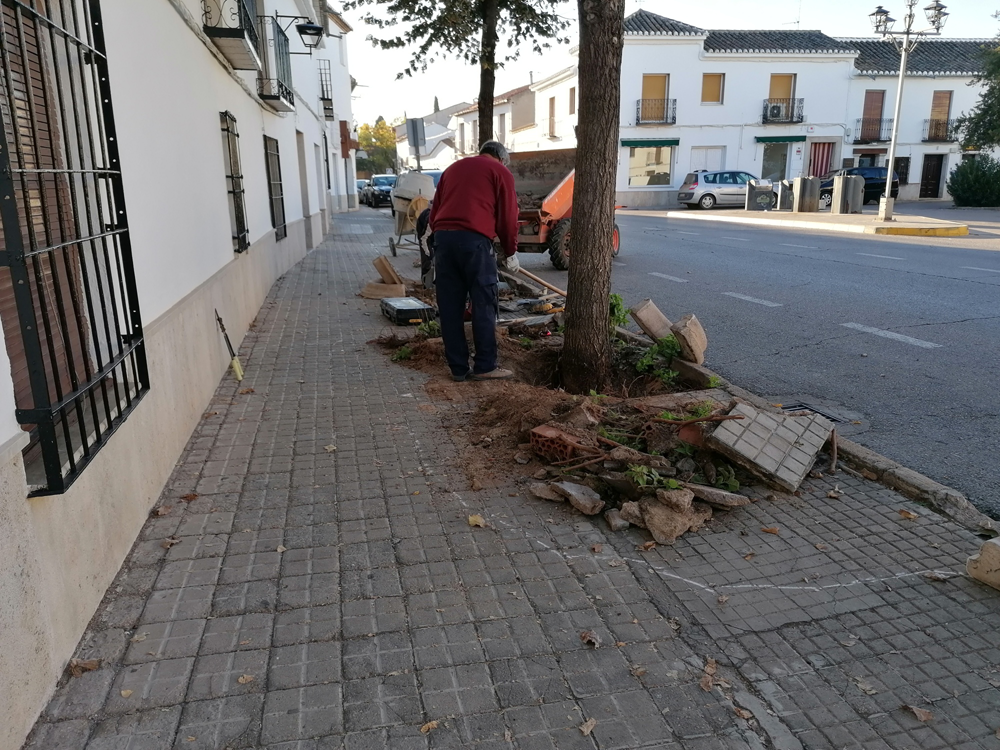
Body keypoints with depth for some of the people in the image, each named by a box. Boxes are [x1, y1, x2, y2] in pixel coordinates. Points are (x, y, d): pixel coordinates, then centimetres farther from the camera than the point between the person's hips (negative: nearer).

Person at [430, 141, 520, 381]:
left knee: (449, 308, 7)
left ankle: (458, 368, 12)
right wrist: (510, 252, 14)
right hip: (474, 239, -5)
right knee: (484, 305, 3)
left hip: (442, 237, 5)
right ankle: (485, 366, 6)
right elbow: (507, 218, 4)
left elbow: (434, 213, 23)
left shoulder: (453, 168, 27)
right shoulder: (501, 172, 11)